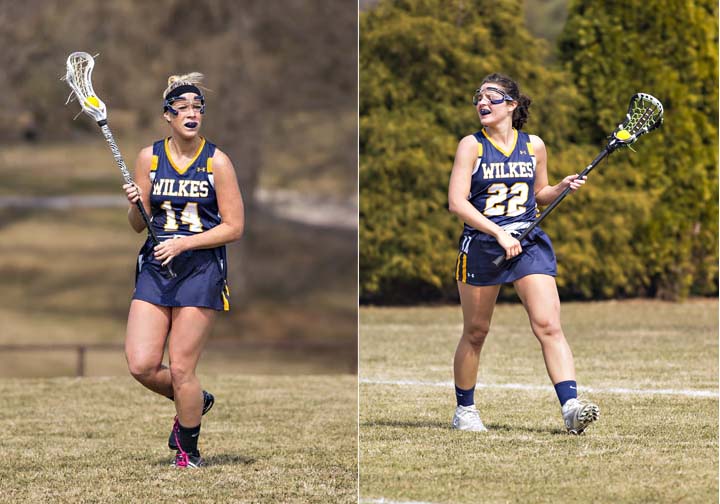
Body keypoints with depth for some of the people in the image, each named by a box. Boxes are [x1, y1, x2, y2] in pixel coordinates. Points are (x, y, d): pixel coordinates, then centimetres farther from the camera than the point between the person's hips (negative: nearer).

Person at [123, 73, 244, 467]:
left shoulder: (217, 161, -3)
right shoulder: (149, 157, 6)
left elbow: (234, 227, -4)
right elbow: (138, 225, 11)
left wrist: (183, 243, -14)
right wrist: (135, 205, -11)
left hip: (201, 269, -3)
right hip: (155, 268, 3)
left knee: (180, 368, -6)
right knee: (141, 365, -9)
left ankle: (189, 450, 15)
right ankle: (196, 402, 22)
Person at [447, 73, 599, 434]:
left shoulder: (534, 146, 6)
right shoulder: (471, 146, -4)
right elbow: (457, 202, -12)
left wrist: (563, 187, 0)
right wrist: (498, 232, -21)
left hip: (529, 243, 2)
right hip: (481, 244, -2)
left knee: (549, 326, -13)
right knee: (475, 332, 8)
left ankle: (571, 408, -21)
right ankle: (464, 410, 25)